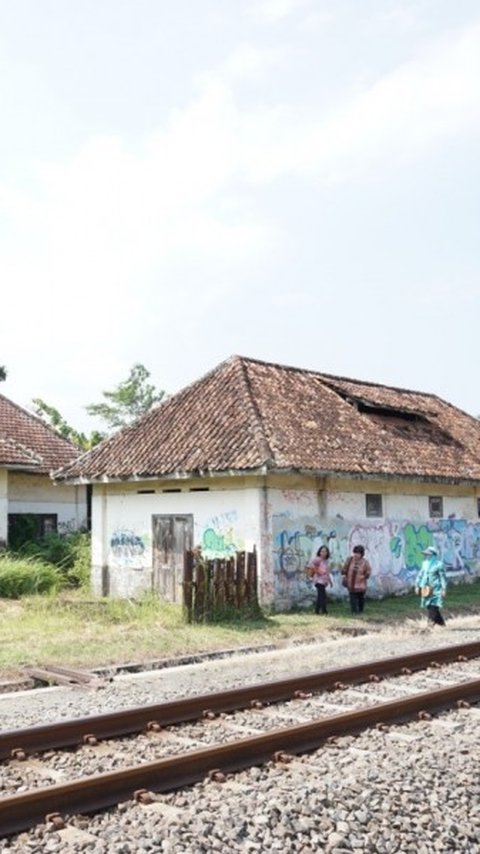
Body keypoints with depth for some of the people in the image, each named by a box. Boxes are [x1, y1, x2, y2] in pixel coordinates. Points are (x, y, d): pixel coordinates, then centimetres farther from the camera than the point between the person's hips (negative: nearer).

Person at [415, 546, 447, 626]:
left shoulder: (439, 564, -8)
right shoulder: (424, 563, 10)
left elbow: (443, 577, -8)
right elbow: (420, 575, 16)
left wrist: (444, 589, -12)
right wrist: (417, 586, 14)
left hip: (435, 590, -7)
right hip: (426, 589, 7)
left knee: (433, 607, -13)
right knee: (429, 607, 10)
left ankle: (431, 623, -11)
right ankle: (441, 623, 23)